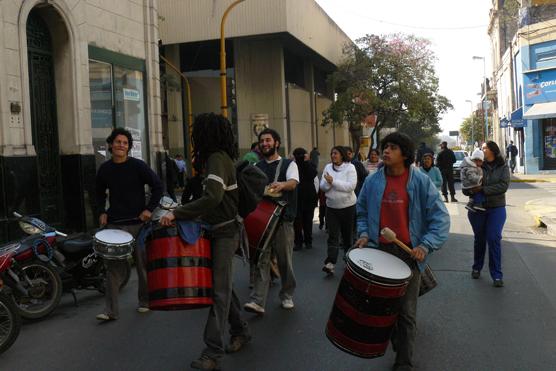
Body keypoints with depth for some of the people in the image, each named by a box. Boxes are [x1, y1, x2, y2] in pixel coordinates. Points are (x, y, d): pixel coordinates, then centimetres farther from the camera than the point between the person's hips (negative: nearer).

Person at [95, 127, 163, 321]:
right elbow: (100, 192, 21)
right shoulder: (104, 169, 6)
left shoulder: (137, 166, -6)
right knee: (113, 267, -1)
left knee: (143, 264, 9)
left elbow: (158, 186, -3)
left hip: (137, 223, -2)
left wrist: (149, 209, -11)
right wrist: (102, 212, 7)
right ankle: (111, 310, 3)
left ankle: (145, 302, 27)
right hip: (114, 224, 3)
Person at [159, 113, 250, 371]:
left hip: (225, 232, -10)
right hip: (220, 230, 10)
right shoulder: (222, 157, 12)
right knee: (222, 285, 16)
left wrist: (177, 214, -30)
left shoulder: (216, 158, -18)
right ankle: (240, 331, 28)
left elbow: (213, 197, -32)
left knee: (219, 289, -8)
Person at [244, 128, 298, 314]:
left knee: (285, 260, 7)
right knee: (261, 259, -3)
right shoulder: (257, 167, 14)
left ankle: (287, 295, 24)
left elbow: (293, 183, -17)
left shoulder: (288, 164, 3)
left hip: (283, 219, -2)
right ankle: (257, 301, -5)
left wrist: (282, 185, -40)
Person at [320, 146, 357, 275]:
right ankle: (330, 263, -12)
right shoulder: (328, 167, 5)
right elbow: (322, 186, 3)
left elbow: (351, 186, -19)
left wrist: (333, 181, -20)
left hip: (348, 206, -2)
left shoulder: (350, 167, -7)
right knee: (333, 236, -5)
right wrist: (328, 182, -19)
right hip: (331, 207, 2)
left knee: (347, 234, 11)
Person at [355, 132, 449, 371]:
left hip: (409, 253, -3)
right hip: (379, 251, 3)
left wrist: (426, 245, -18)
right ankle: (398, 346, 39)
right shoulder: (372, 181, 4)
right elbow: (362, 212, 17)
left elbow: (440, 217, -6)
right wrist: (364, 234, 0)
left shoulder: (420, 181, -5)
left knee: (406, 311, 0)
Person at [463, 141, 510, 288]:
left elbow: (503, 186, -14)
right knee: (479, 239, 13)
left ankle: (497, 275, 1)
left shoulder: (503, 167, -1)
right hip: (477, 208, 1)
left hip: (496, 208, -1)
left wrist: (483, 189, -20)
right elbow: (465, 189, -4)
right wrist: (472, 190, -27)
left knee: (494, 239, -6)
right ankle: (477, 268, 31)